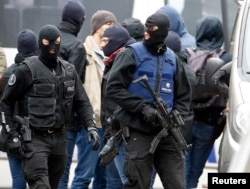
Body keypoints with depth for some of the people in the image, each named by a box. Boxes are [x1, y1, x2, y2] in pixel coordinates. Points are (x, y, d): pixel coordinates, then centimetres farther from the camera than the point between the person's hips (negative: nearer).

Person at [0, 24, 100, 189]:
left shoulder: (69, 70, 11)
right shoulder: (27, 70, -5)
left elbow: (82, 102, 14)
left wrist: (91, 127, -3)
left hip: (59, 139, 6)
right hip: (35, 139, -6)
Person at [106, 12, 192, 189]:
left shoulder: (172, 59, 11)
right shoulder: (132, 54, -3)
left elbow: (184, 95, 19)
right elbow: (113, 88, -9)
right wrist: (142, 107, -17)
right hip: (139, 130, -4)